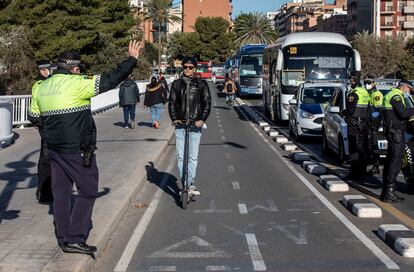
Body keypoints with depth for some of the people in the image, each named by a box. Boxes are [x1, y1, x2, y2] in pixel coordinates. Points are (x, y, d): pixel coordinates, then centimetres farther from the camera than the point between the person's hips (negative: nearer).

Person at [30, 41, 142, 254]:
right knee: (88, 190, 3)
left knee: (61, 191, 13)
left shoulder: (41, 88, 8)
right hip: (78, 149, -7)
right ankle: (75, 239, -2)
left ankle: (63, 239, 19)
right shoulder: (77, 83, -14)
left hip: (54, 148, 7)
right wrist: (131, 60, -4)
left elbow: (37, 115, 16)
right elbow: (110, 80, -15)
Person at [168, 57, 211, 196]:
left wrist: (202, 119, -12)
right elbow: (171, 102, 9)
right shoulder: (176, 84, 9)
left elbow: (207, 103, 2)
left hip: (196, 125, -2)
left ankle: (191, 184, 5)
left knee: (193, 157, -2)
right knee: (181, 157, 1)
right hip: (180, 125, 2)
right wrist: (174, 118, -7)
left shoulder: (201, 84, 4)